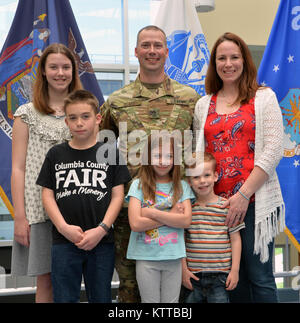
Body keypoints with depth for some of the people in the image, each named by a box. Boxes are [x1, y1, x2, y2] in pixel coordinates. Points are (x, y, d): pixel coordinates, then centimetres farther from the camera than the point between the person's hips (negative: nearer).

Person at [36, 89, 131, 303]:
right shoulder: (56, 155, 7)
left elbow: (118, 195, 0)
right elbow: (47, 195, 5)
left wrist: (101, 229, -12)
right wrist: (64, 227, -10)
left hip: (101, 242, -1)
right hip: (64, 240, 1)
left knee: (100, 297, 10)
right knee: (64, 297, 5)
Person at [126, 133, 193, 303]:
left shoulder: (182, 186, 5)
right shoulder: (139, 185, -1)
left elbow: (186, 220, -9)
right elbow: (135, 223, -12)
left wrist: (152, 213, -14)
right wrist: (171, 215, -10)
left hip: (173, 257, 1)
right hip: (146, 257, -1)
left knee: (171, 301, 10)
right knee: (150, 301, 8)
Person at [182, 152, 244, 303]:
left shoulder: (227, 206, -2)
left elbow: (235, 240, 2)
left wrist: (235, 270, -1)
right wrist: (184, 269, 0)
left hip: (220, 274, -1)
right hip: (193, 275, 2)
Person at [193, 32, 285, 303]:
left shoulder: (264, 97, 2)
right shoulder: (204, 105, 13)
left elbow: (273, 150, -6)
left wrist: (243, 194, -13)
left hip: (255, 201, -3)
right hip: (217, 204, 3)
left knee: (259, 276, 0)